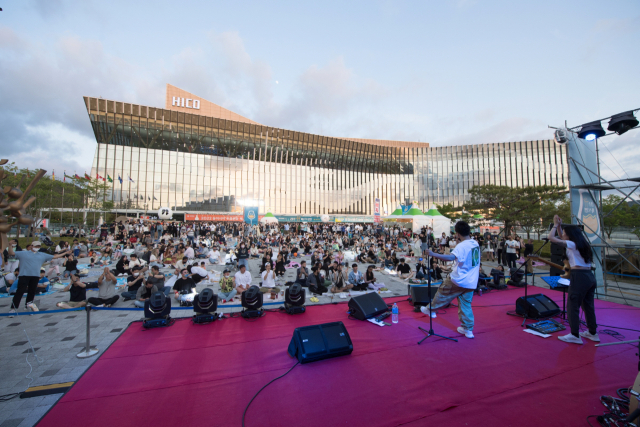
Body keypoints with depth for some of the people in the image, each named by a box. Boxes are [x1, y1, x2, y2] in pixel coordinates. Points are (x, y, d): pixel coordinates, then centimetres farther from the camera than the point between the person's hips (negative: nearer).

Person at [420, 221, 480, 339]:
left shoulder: (461, 246, -20)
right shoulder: (475, 243, 6)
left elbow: (451, 257, -37)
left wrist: (433, 254, -38)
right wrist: (459, 241, 13)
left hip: (458, 279, -7)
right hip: (471, 282, 7)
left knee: (442, 292, 12)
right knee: (466, 304, 15)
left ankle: (431, 309, 27)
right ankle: (468, 329, 20)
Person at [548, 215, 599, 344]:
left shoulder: (572, 244, -11)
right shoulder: (582, 244, 14)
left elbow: (551, 237, -14)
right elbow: (562, 238, 27)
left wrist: (555, 225, 0)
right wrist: (559, 226, 19)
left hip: (579, 277, -9)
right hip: (590, 276, 9)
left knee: (572, 306, -3)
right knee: (588, 305, 17)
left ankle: (575, 335, 1)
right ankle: (592, 333, 27)